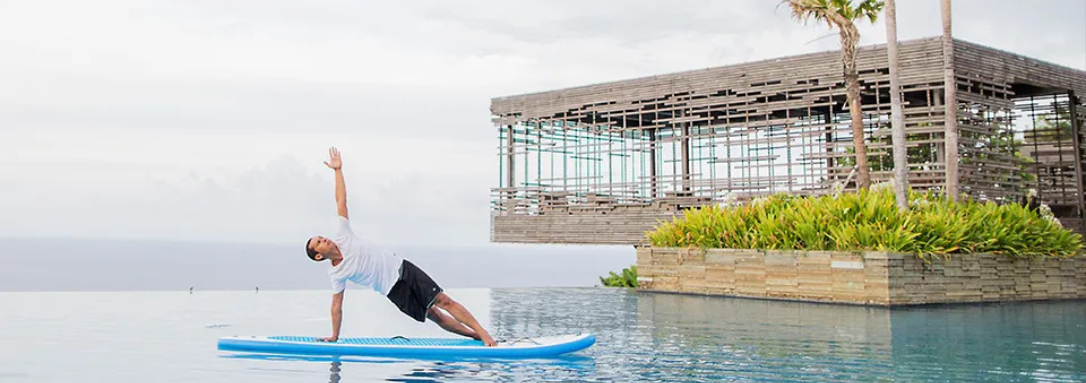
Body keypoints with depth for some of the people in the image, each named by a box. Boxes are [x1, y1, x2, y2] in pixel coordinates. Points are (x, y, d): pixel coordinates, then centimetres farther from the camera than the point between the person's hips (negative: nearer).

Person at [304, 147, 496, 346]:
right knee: (434, 315, -4)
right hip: (395, 290, -2)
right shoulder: (336, 274, -7)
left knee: (444, 301, -2)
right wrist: (334, 336, -2)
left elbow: (341, 201, -2)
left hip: (402, 268, 2)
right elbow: (337, 305, -1)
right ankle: (475, 335, 6)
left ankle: (482, 333, 1)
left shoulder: (342, 237, -1)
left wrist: (338, 170, -3)